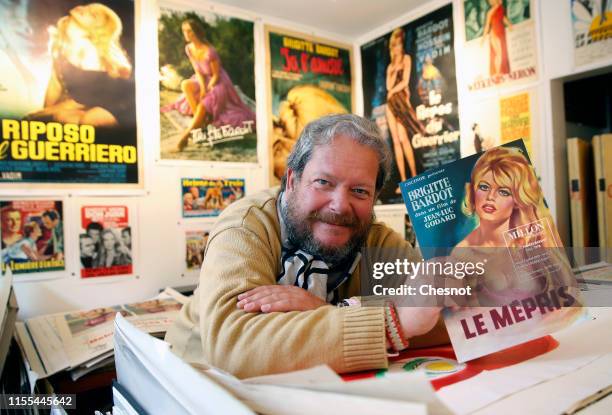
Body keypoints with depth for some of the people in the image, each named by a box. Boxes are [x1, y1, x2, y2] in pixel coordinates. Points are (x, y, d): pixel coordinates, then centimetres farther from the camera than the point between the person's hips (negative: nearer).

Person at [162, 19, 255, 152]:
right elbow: (198, 71, -3)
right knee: (185, 85, -21)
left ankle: (186, 134, -21)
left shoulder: (209, 51, -26)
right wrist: (202, 89, -16)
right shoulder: (189, 48, -7)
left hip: (217, 82, -7)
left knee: (203, 105, -28)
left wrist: (207, 91, -20)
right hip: (203, 80, 7)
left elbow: (216, 75, -18)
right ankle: (201, 122, -17)